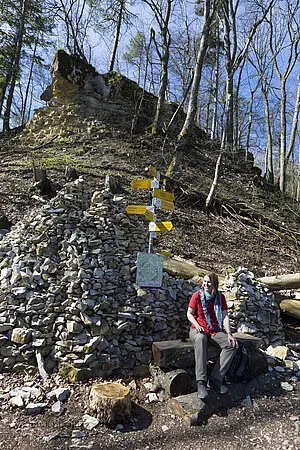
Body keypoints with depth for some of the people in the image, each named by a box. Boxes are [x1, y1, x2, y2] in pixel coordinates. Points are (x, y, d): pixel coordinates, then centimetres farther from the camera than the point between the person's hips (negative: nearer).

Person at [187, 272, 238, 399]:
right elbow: (189, 314, 0)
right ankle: (201, 382, -42)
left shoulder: (220, 297, 5)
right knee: (201, 339, -39)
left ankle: (215, 379, -23)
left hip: (215, 331, 3)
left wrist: (229, 334, -13)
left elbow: (225, 316, 0)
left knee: (232, 345, -23)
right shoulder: (197, 295, -2)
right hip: (198, 329, -3)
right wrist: (197, 325, -19)